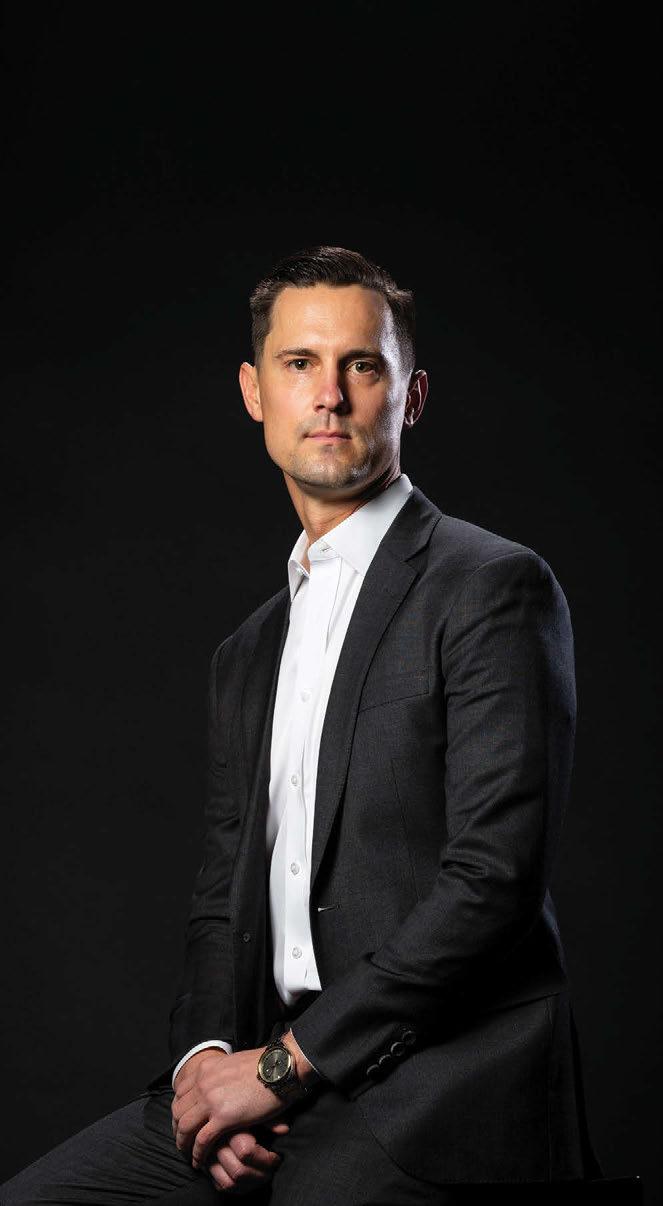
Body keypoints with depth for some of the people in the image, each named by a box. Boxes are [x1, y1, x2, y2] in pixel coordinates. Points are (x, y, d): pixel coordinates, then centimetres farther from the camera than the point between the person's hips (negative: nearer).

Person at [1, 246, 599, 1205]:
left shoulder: (494, 587, -4)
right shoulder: (248, 656, 20)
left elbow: (495, 874, -13)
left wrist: (284, 1063, -13)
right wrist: (204, 1053, -3)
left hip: (445, 1086, -6)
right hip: (275, 1078, 6)